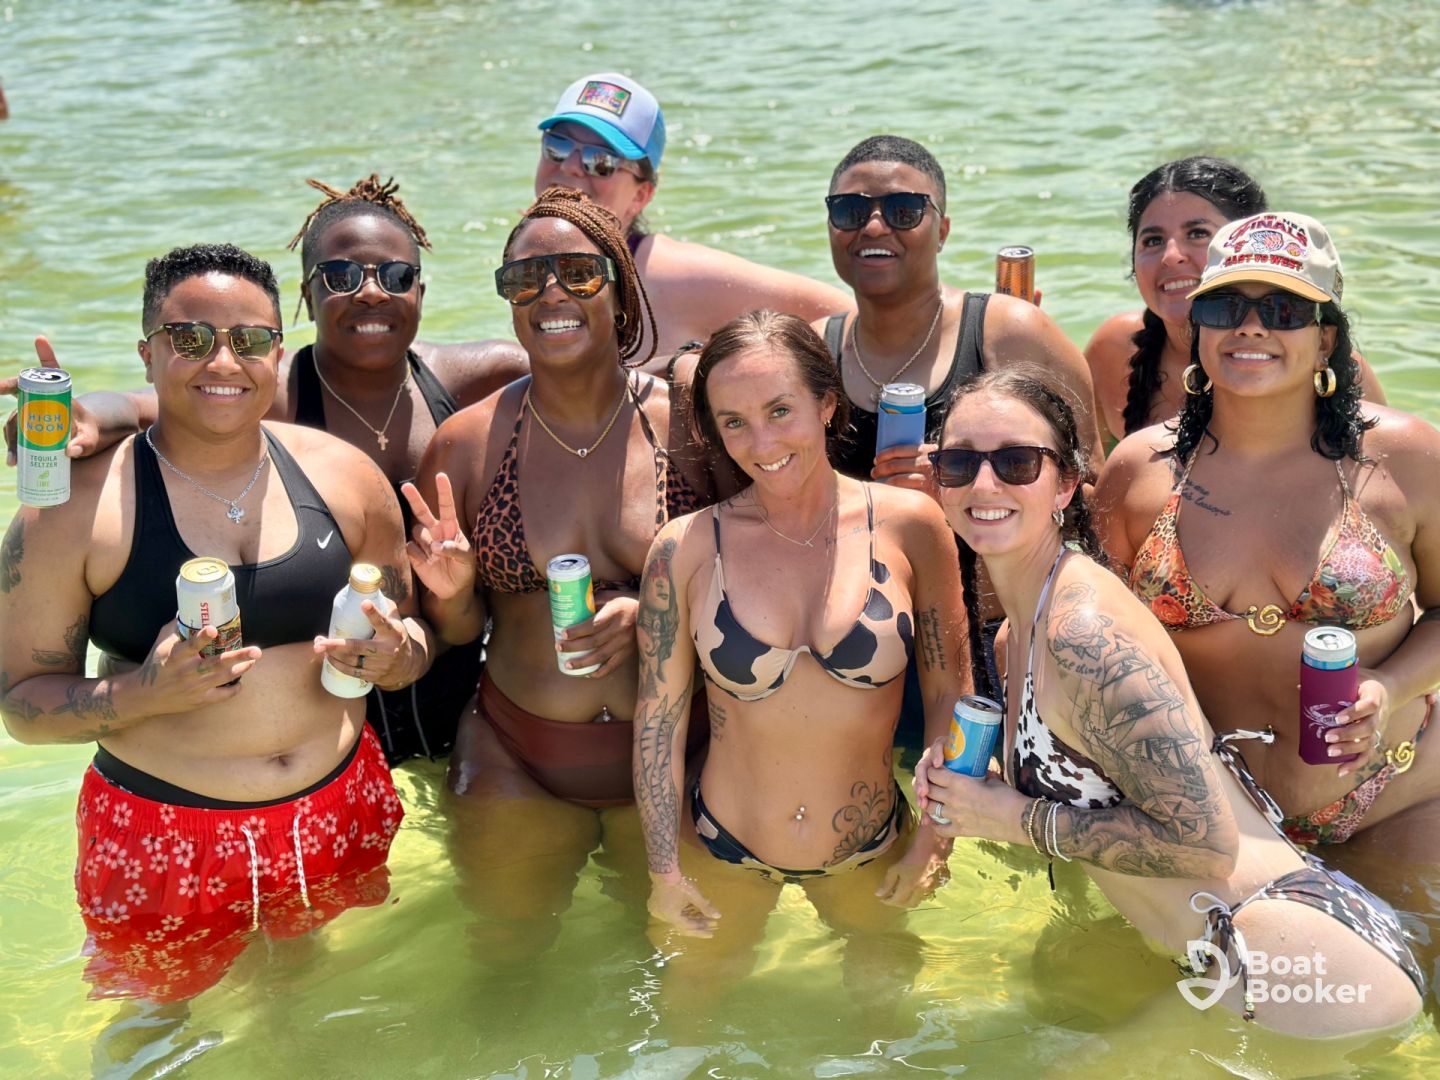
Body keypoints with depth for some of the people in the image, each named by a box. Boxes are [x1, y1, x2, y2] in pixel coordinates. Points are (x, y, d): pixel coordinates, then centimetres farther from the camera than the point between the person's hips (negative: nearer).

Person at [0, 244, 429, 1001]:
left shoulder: (341, 474, -2)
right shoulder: (74, 506, -12)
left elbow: (411, 633, 9)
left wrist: (393, 655, -15)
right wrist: (144, 692, -27)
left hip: (340, 817, 3)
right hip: (158, 845, -3)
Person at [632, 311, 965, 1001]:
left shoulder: (907, 525, -13)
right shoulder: (685, 550, -14)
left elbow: (950, 694, -3)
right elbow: (658, 721, -6)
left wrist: (934, 837, -2)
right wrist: (664, 869, -3)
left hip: (871, 853, 0)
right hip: (723, 854, 0)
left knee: (884, 994, 25)